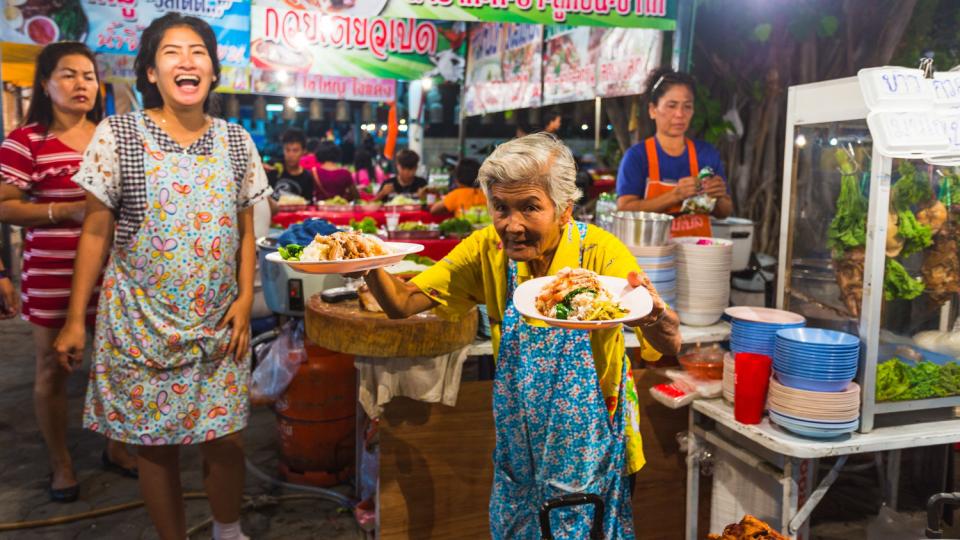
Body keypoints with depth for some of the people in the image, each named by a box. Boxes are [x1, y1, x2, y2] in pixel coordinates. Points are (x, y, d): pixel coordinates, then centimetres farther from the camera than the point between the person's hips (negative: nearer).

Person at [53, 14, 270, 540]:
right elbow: (96, 233, -2)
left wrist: (245, 299, -2)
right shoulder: (116, 135, -6)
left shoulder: (237, 141, 3)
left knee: (226, 434, 9)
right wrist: (75, 318, -3)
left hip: (219, 321, 2)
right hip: (142, 322, -2)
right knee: (156, 443, 9)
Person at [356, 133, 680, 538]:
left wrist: (652, 315, -56)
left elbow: (669, 346, -33)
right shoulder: (487, 249, -12)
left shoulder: (600, 253, -23)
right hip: (520, 444, 3)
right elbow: (403, 303, -13)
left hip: (591, 443, -3)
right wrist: (370, 267, -34)